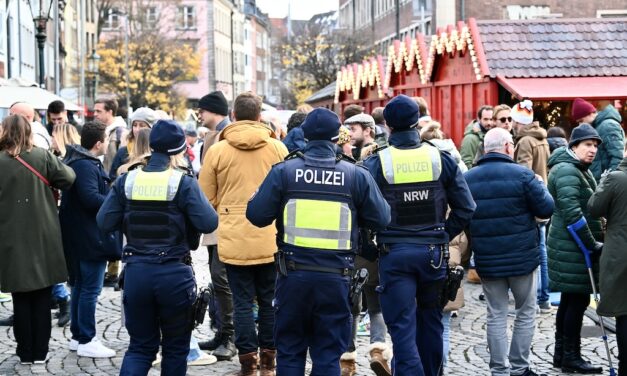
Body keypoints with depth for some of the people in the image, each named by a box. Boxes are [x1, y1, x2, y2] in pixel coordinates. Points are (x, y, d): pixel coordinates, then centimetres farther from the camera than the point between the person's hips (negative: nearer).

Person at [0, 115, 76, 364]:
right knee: (42, 298, 10)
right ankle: (40, 351, 14)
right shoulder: (42, 156, -4)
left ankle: (26, 352, 13)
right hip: (43, 238, 1)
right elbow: (68, 178, -8)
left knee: (21, 299, 9)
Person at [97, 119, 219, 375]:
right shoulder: (184, 183, -10)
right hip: (174, 273, -3)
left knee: (140, 346, 14)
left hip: (136, 272, 3)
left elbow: (104, 223, 0)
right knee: (175, 346, 16)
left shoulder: (126, 181, 0)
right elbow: (209, 223, -14)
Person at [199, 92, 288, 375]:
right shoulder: (277, 148, -3)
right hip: (271, 238, 1)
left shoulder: (217, 150, -5)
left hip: (233, 238, -1)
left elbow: (207, 198, 2)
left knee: (243, 302, 6)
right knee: (269, 301, 12)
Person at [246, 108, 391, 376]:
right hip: (336, 276, 0)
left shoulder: (284, 171, -5)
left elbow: (256, 215, -6)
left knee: (290, 352, 14)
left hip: (294, 274, 0)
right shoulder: (357, 175, -4)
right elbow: (381, 219, -1)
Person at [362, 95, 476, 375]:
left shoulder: (376, 164, -7)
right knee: (430, 321, 19)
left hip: (394, 254, -3)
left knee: (402, 327, 0)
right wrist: (443, 236, 10)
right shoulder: (441, 159, 0)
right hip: (432, 252, 3)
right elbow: (466, 208, 1)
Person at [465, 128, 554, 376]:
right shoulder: (522, 174, -12)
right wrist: (541, 186, 11)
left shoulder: (466, 179, 0)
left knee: (496, 315, 10)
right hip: (522, 257, -3)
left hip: (486, 260, 3)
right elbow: (546, 209, -6)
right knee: (526, 313, 13)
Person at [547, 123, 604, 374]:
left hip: (572, 245, 10)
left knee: (570, 299, 14)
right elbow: (572, 213, -23)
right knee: (578, 299, -6)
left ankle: (561, 353, 21)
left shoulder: (579, 170, 18)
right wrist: (592, 245, -19)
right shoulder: (566, 171, -16)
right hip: (572, 247, -10)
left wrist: (595, 240, 15)